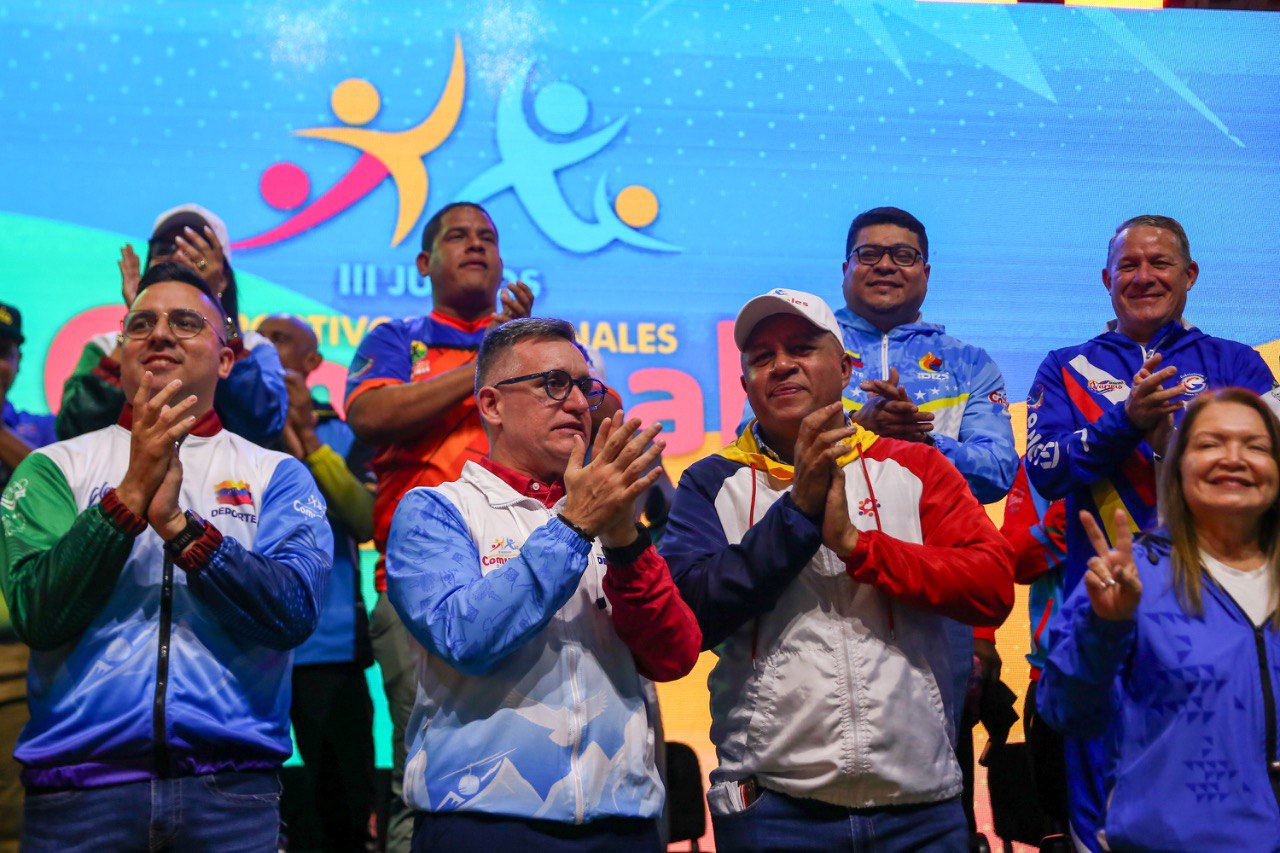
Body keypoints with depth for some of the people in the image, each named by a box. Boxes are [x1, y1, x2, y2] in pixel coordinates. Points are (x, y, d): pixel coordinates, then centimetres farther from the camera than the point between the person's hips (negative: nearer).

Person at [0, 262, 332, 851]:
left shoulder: (276, 475, 6)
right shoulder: (55, 468, 7)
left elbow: (295, 613, -9)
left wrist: (179, 525, -18)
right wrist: (131, 493, -15)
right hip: (79, 784, 0)